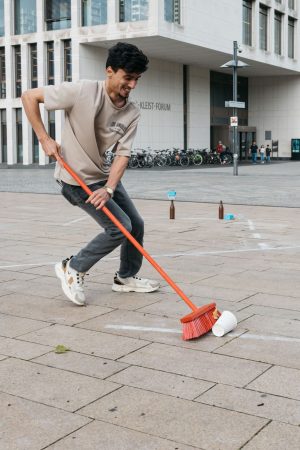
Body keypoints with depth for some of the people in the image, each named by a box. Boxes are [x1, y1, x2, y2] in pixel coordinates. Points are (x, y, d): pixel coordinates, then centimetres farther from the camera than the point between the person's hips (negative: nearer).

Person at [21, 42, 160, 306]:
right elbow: (29, 97, -15)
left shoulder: (132, 113, -7)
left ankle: (127, 277, 31)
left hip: (104, 175, 7)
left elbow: (122, 154, -10)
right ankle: (73, 269, 6)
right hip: (76, 178, -7)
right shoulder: (82, 92, -22)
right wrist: (44, 139, -17)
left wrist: (109, 189, -25)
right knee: (120, 227, -12)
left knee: (136, 224, 9)